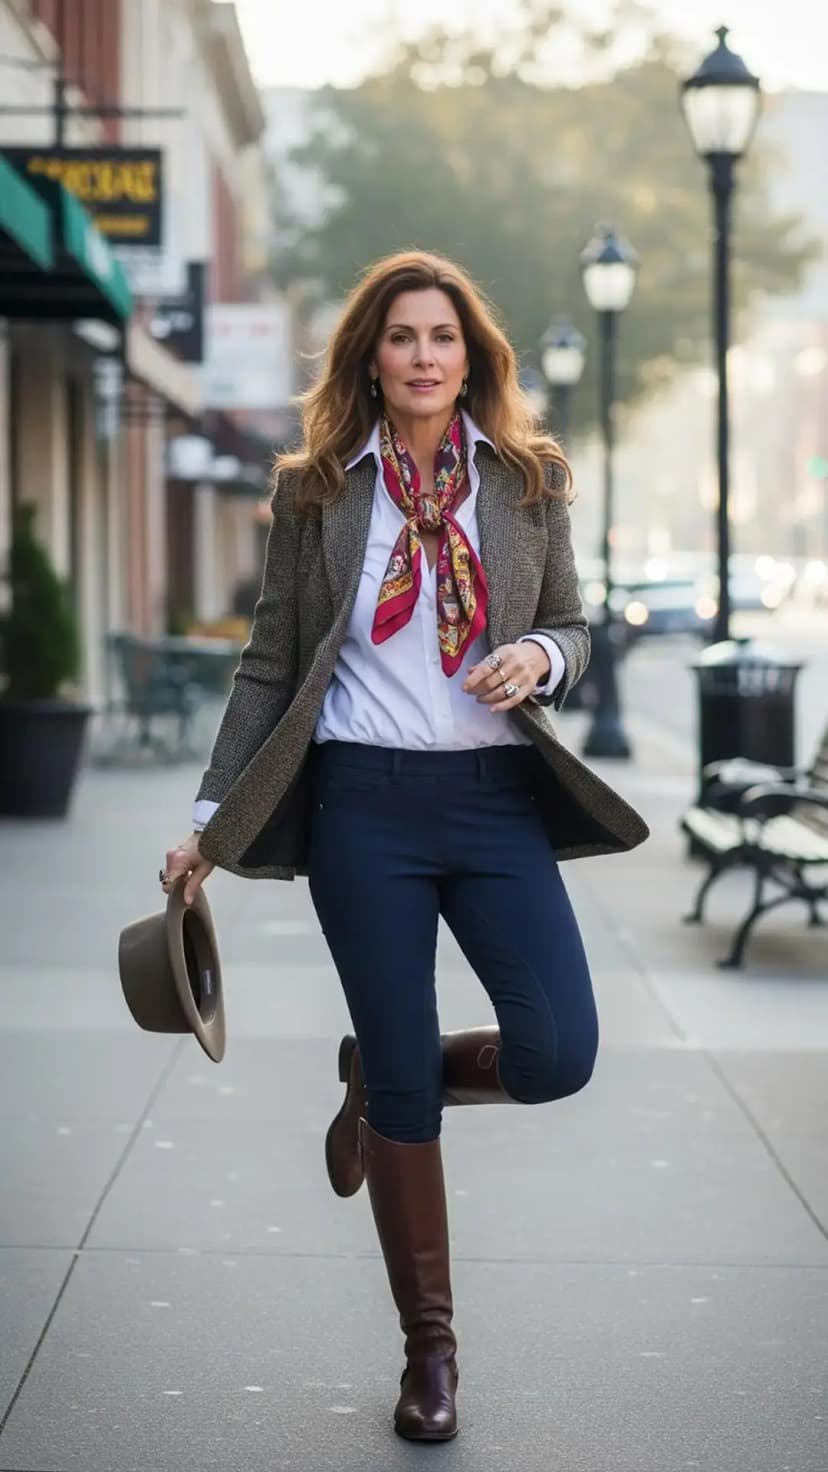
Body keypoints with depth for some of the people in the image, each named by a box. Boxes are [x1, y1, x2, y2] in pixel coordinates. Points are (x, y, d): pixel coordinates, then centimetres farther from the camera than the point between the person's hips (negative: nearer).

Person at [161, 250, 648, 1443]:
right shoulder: (313, 490, 3)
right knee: (406, 1085, 3)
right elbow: (270, 662, 7)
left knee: (558, 1055, -11)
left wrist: (542, 658, -12)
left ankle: (377, 1080, 22)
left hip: (498, 799, 2)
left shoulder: (531, 478, 6)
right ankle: (429, 1345, 20)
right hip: (364, 805, -1)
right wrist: (212, 821, 5)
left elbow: (572, 626, 13)